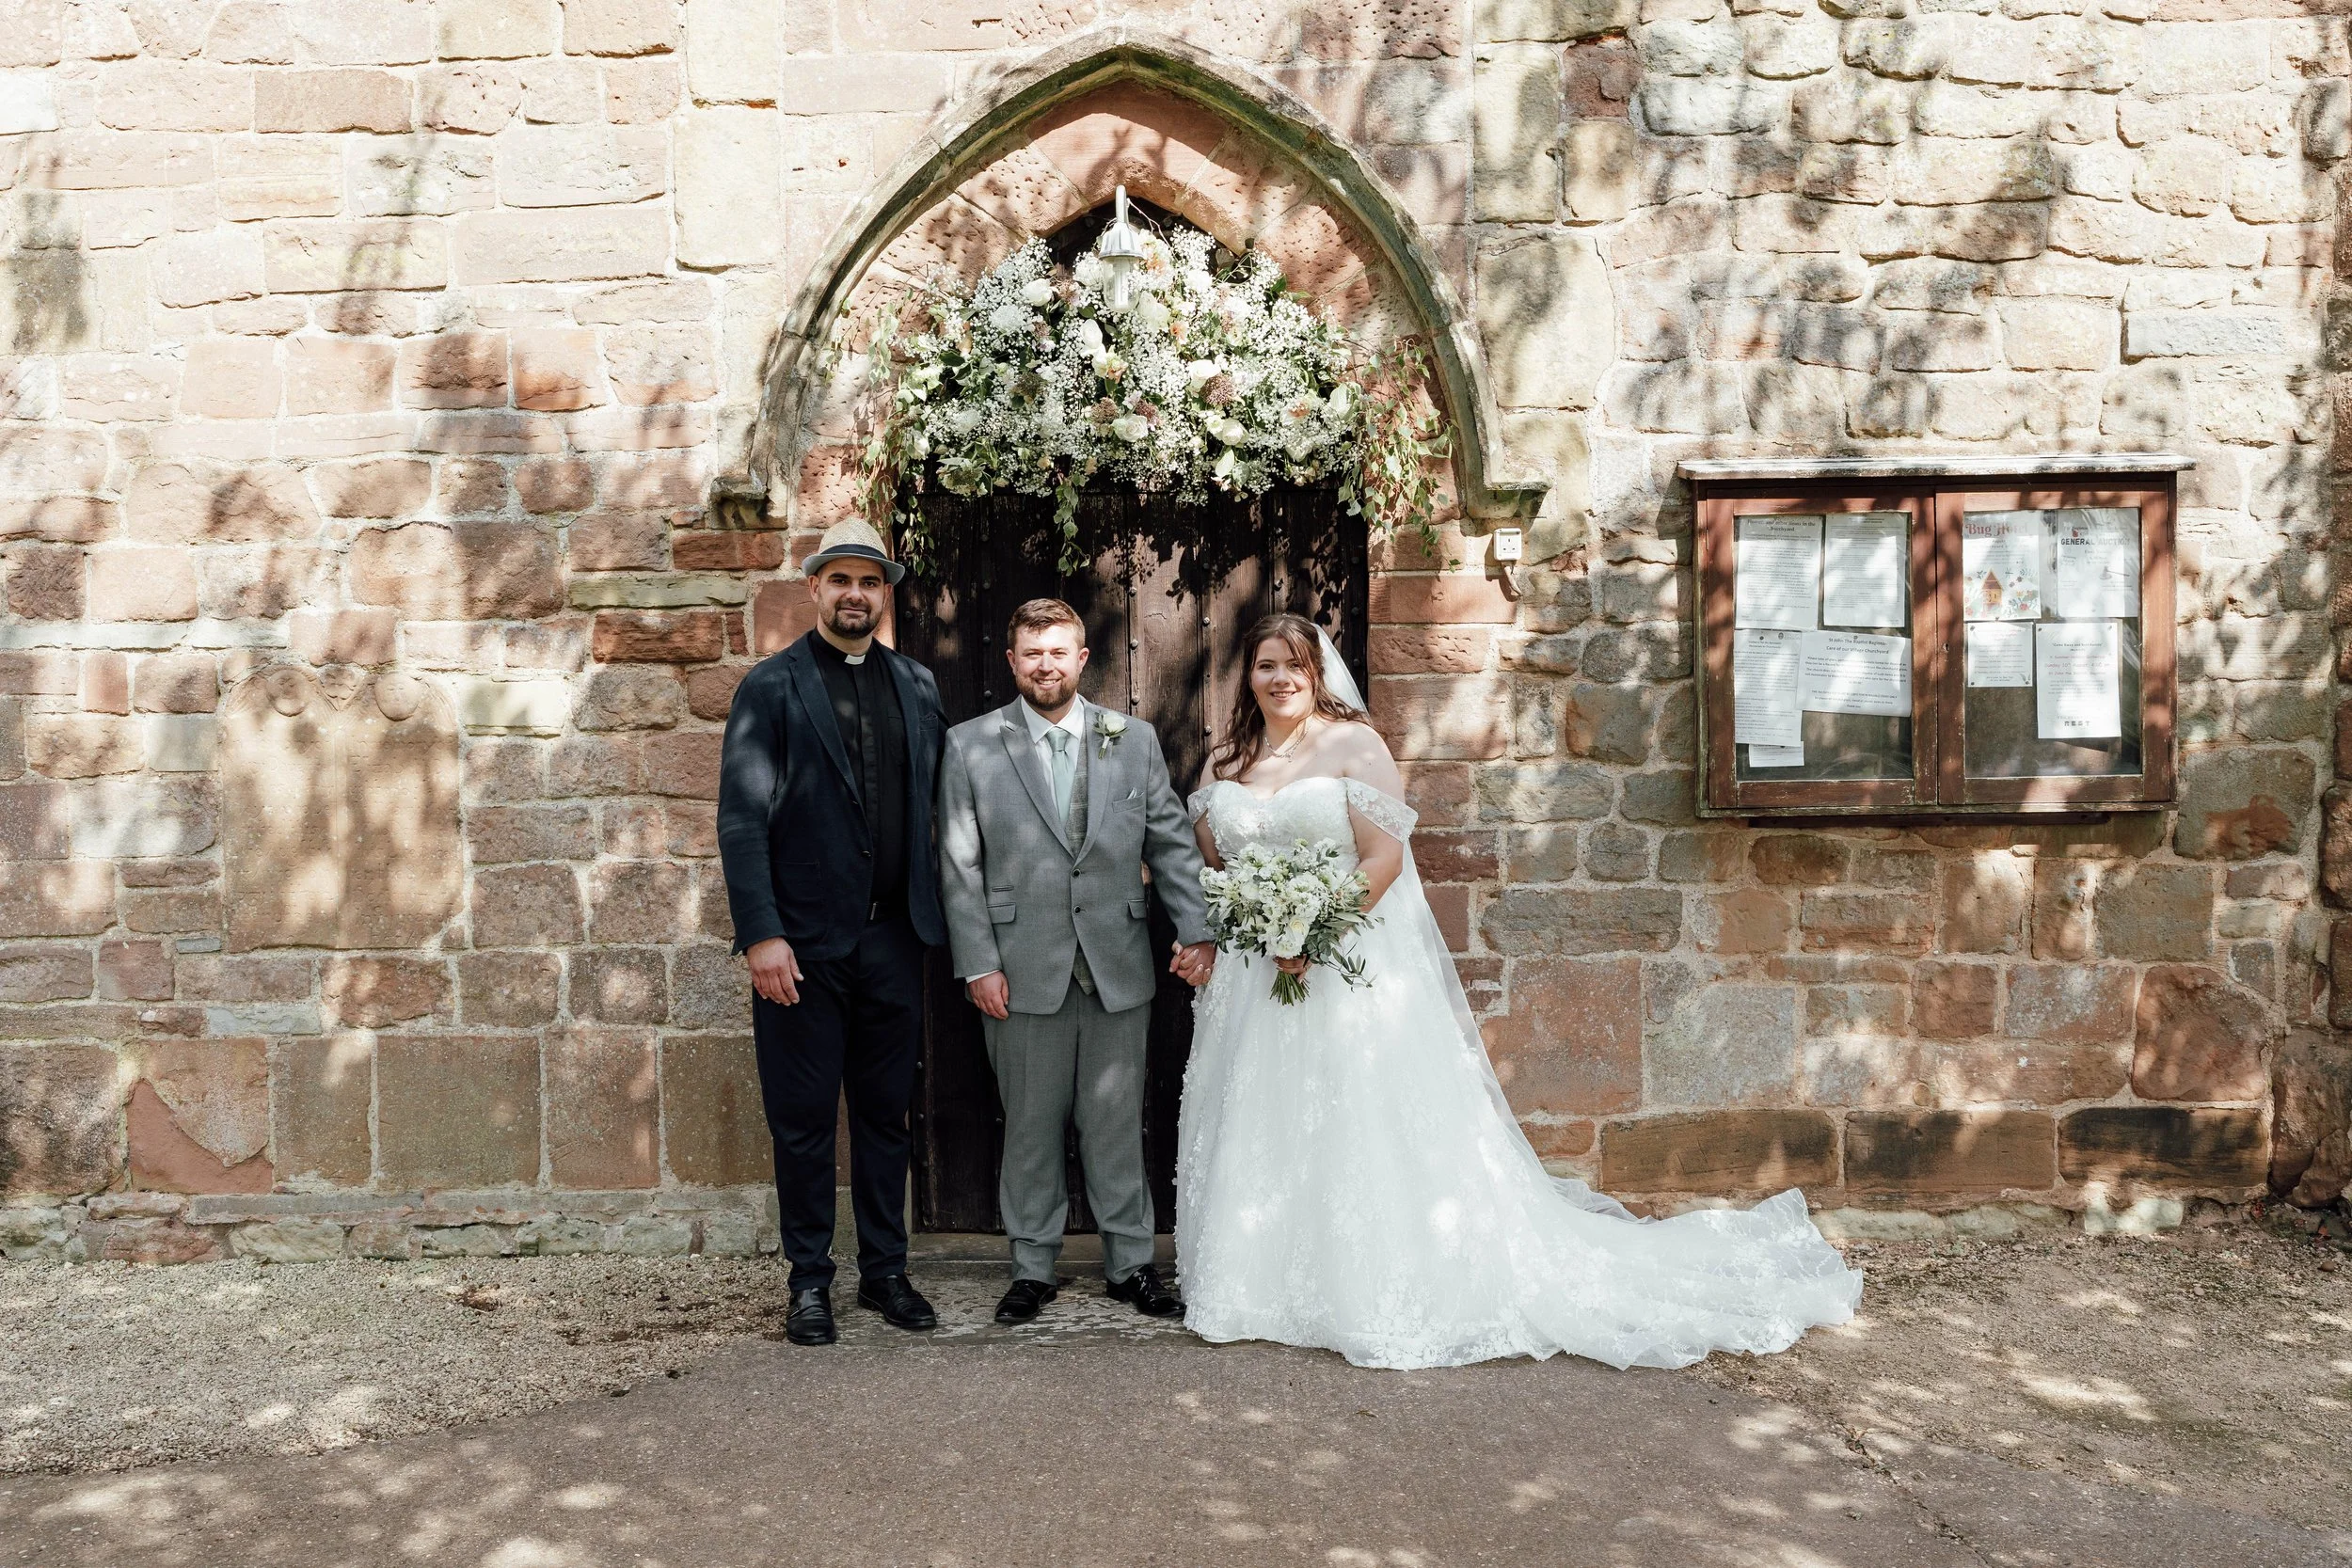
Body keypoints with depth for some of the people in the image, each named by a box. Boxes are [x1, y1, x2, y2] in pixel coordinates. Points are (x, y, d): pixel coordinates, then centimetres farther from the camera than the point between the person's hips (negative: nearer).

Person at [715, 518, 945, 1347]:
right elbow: (742, 819, -7)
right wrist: (760, 935, -15)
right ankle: (810, 1279, 21)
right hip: (803, 942, -3)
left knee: (886, 1113, 13)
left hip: (893, 939, 3)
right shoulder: (771, 686, -2)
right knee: (803, 1120, 7)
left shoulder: (917, 685, 10)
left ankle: (886, 1270, 26)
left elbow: (931, 807, 10)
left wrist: (935, 922, 4)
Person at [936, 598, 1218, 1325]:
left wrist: (1196, 929, -3)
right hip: (1022, 971, -1)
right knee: (1031, 1125, 8)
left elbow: (1172, 842, 7)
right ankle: (1033, 1267, 23)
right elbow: (959, 868, 1)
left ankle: (1130, 1264, 23)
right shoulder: (968, 747, 2)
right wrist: (977, 964, -5)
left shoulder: (1134, 739, 7)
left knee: (1117, 1124, 9)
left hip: (1117, 967, 1)